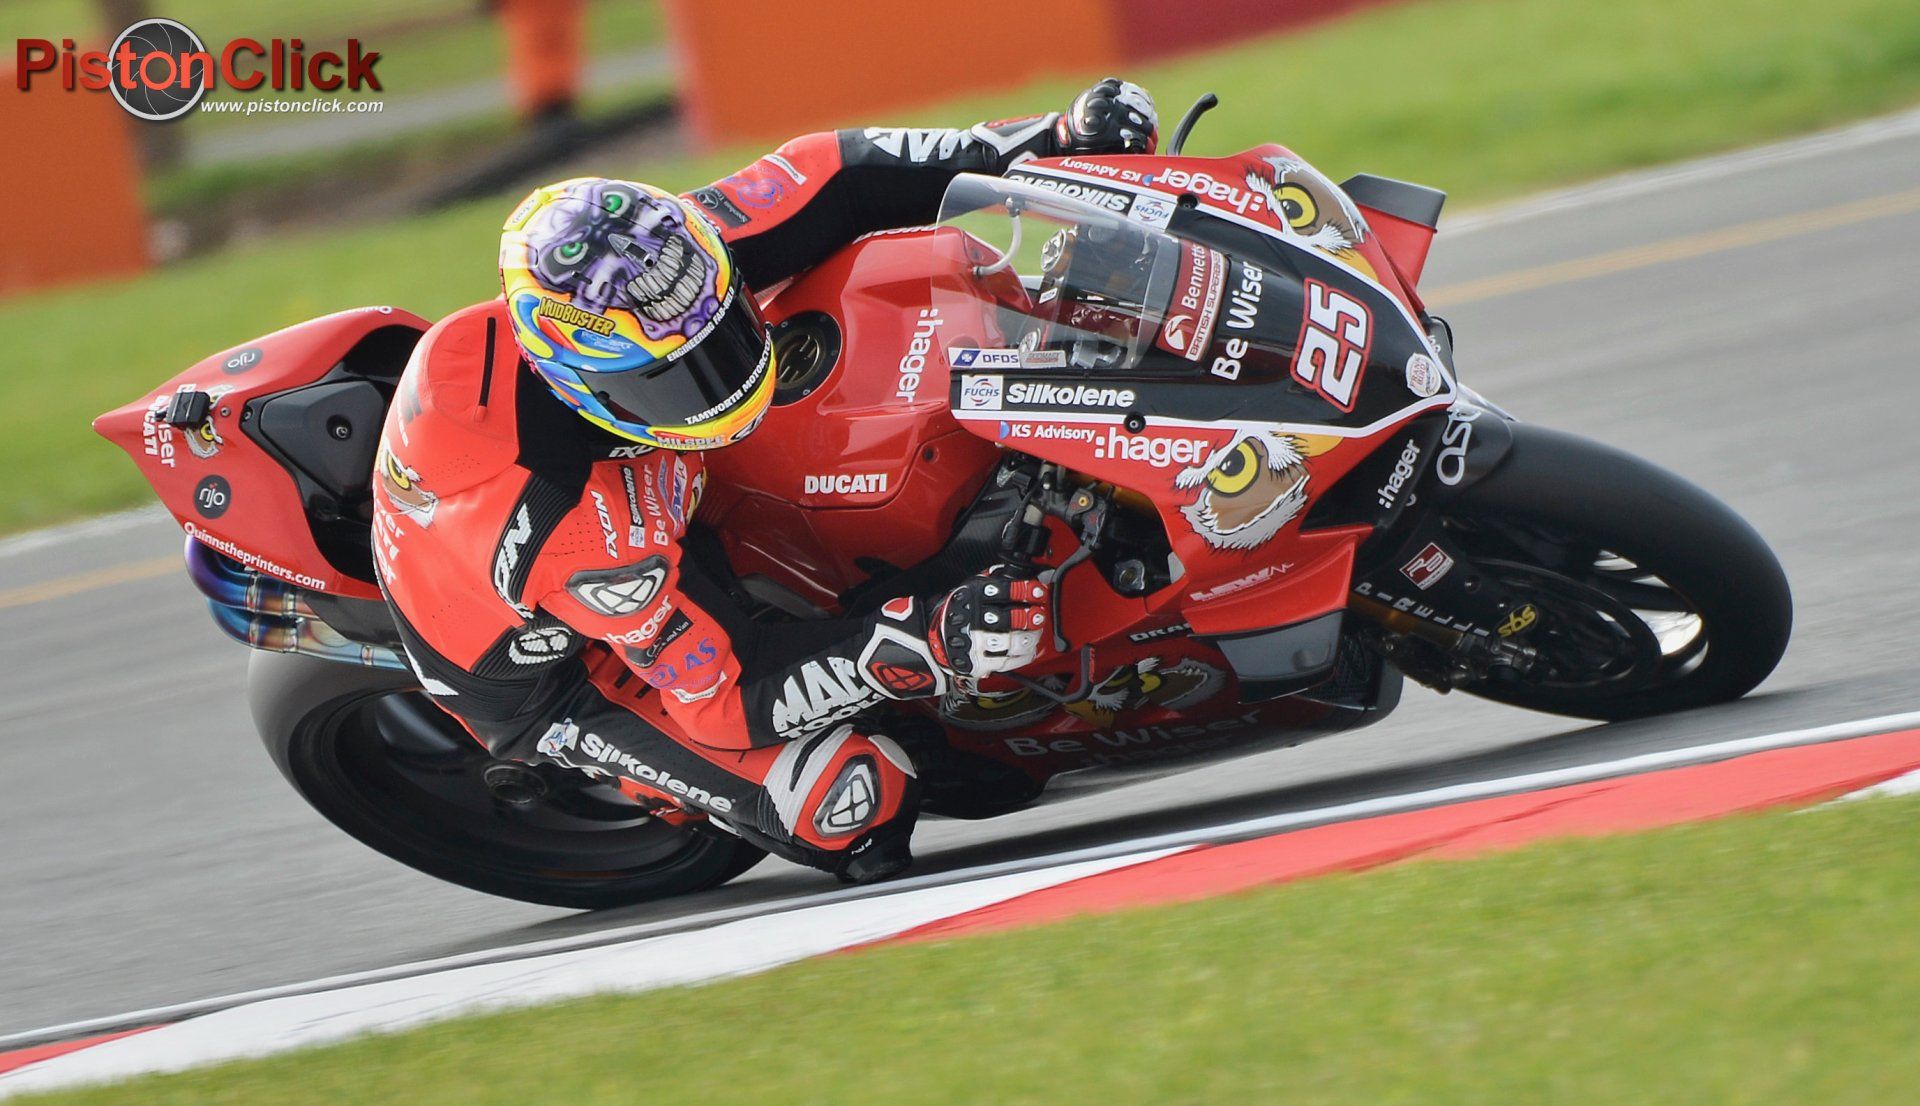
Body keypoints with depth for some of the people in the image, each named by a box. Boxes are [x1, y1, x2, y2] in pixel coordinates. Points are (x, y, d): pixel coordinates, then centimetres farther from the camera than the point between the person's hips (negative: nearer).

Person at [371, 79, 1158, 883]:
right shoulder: (579, 530, -44)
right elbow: (725, 696, -34)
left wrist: (1059, 142, -22)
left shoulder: (644, 271, -27)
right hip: (547, 679, -7)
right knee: (856, 802, -22)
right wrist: (927, 646, -44)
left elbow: (829, 180, -15)